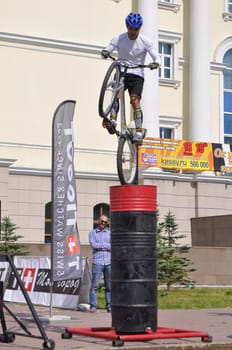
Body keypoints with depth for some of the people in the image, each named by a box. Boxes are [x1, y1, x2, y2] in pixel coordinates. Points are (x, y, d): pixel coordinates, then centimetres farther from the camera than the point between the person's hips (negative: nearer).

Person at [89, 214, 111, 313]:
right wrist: (107, 246, -5)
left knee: (109, 286, 1)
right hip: (97, 262, -2)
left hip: (109, 262, 2)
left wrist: (100, 247, -6)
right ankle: (93, 306, -1)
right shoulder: (92, 233, 11)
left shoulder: (110, 233, 15)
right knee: (94, 285, -4)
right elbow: (93, 245, -6)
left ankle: (109, 306, 6)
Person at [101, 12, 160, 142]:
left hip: (137, 75, -1)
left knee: (135, 100, -18)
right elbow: (107, 50, -6)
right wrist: (105, 53, -31)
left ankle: (139, 131, -16)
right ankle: (112, 120, -35)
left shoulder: (146, 41, -6)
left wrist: (155, 63, -34)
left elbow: (156, 57, -11)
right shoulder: (119, 39, -3)